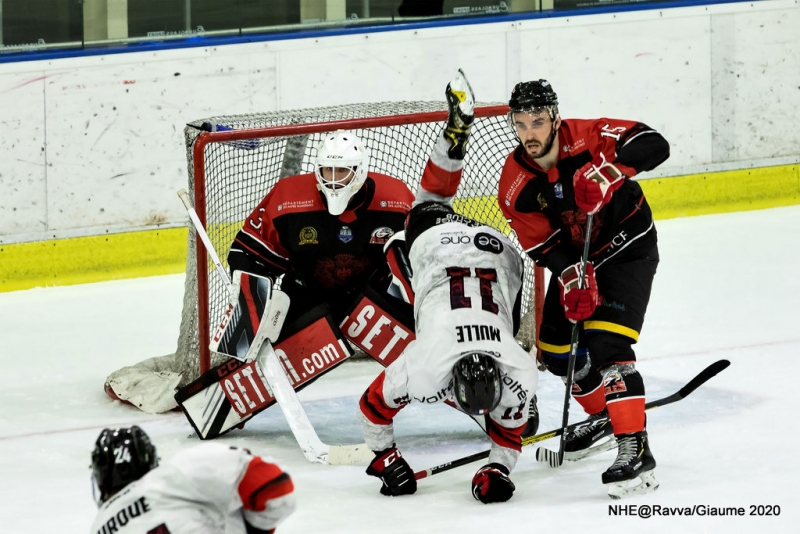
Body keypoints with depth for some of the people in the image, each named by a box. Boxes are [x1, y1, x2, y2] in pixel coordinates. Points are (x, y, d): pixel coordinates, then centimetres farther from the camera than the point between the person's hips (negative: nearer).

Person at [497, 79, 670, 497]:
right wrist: (573, 275, -30)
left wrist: (608, 171, -48)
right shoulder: (515, 184, -12)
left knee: (606, 344, -22)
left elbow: (653, 146, -33)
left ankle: (634, 448, -25)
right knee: (556, 348, 10)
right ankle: (603, 417, 36)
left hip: (628, 247, -6)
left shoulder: (586, 137, -24)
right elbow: (542, 243, -13)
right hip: (575, 255, 6)